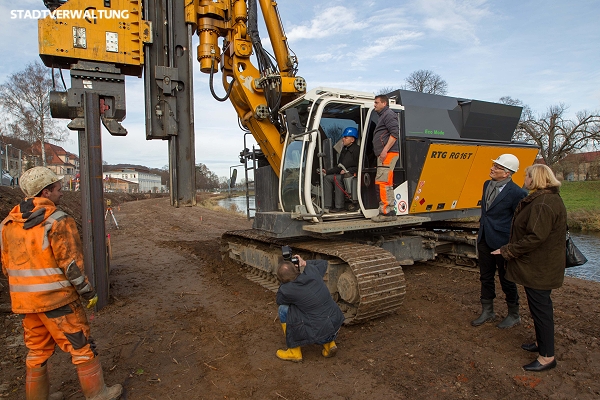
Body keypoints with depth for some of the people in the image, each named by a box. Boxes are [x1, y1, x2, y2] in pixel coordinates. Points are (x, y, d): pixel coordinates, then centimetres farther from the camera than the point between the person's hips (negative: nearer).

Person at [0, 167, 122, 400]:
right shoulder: (58, 221, -18)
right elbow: (72, 264, -19)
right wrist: (88, 292, -7)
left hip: (25, 300, 7)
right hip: (57, 298, -7)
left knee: (37, 350, 21)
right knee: (81, 346, 6)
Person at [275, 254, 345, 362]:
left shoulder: (288, 290, -15)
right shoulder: (312, 271, -3)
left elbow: (279, 301, 9)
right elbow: (323, 263, 22)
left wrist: (284, 285, 12)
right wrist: (305, 263, 21)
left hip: (320, 333, -6)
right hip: (337, 325, 6)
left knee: (283, 310, 5)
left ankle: (294, 352, 14)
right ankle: (329, 343, 21)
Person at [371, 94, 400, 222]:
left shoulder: (388, 114, -4)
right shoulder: (382, 116, 28)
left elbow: (395, 133, -17)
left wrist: (385, 150, -23)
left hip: (388, 154, -11)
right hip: (384, 155, 11)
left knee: (382, 182, -15)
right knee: (386, 184, 11)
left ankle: (386, 212, -15)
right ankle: (390, 211, 16)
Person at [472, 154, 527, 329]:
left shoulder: (516, 193, -18)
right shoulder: (487, 185, 5)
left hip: (502, 242, -7)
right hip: (484, 240, 7)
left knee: (506, 279, 10)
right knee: (486, 277, 16)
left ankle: (513, 315, 32)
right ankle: (487, 312, 33)